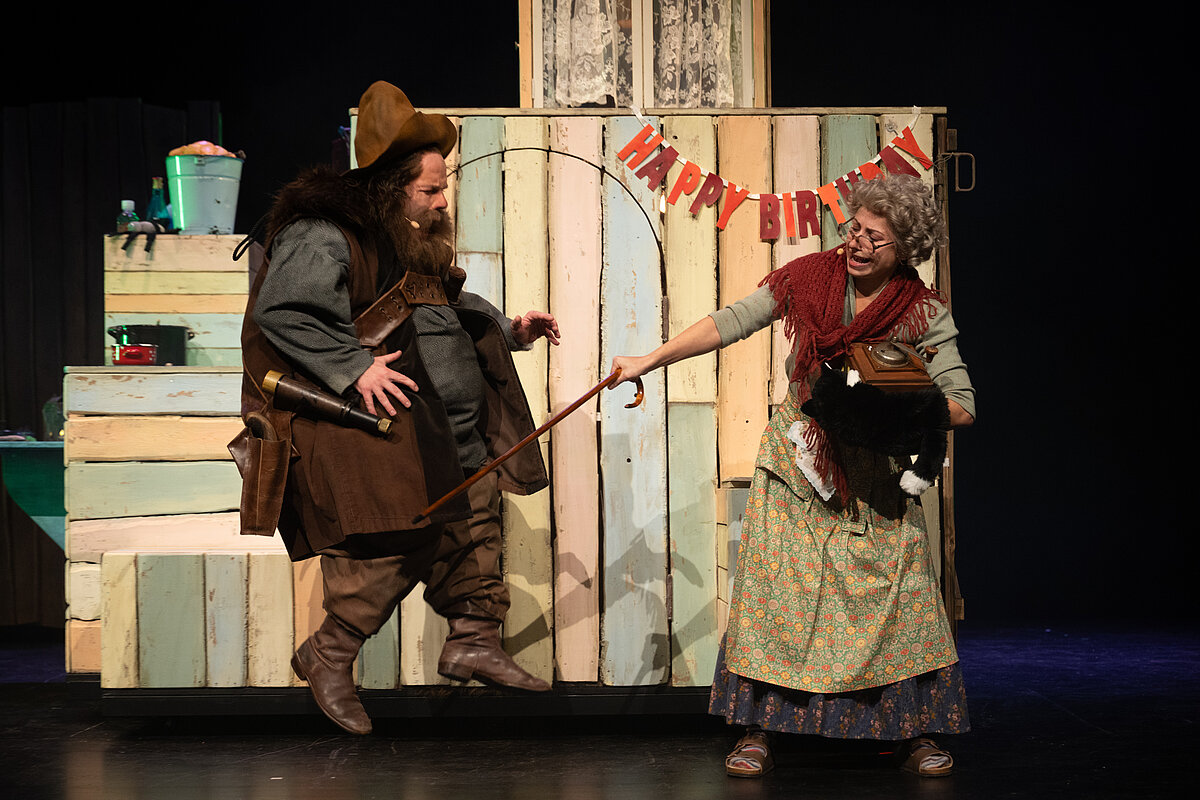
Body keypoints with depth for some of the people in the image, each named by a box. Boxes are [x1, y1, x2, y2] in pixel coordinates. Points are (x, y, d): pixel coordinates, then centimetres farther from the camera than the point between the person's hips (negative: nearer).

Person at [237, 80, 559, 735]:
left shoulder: (416, 244, 18)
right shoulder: (322, 238, -14)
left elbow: (449, 304, 34)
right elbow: (281, 311, -25)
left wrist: (508, 329, 20)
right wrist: (354, 367, -28)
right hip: (382, 431, -10)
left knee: (475, 522, 13)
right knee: (396, 539, -16)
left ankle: (473, 641, 26)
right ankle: (329, 655, -1)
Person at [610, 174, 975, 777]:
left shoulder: (924, 314, -8)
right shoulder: (810, 276, -4)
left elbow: (962, 408, -7)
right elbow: (729, 323, 0)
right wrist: (650, 360, -3)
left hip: (876, 469, -1)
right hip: (797, 455, 1)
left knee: (899, 592, -3)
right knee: (774, 582, -3)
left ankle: (913, 732, 12)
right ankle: (758, 732, 4)